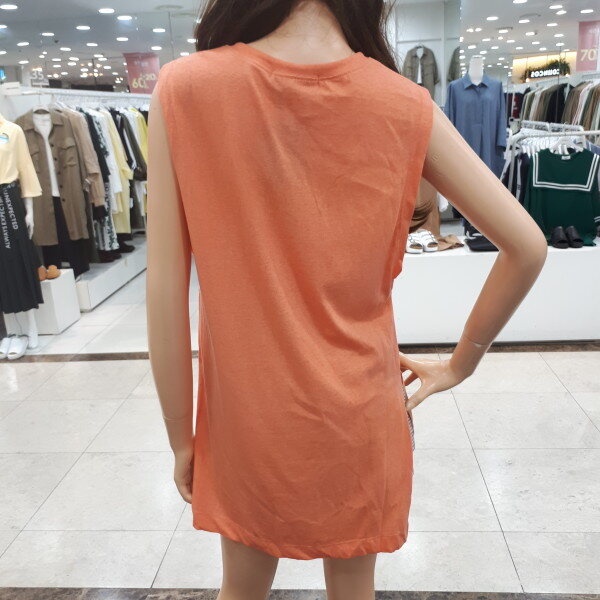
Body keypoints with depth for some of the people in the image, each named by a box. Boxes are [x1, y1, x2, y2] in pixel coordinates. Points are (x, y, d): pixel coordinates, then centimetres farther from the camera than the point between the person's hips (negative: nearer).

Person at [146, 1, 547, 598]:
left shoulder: (183, 89, -14)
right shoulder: (406, 106, -10)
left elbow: (164, 295, -14)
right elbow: (527, 247, -6)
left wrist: (182, 438, -1)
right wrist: (458, 363, 7)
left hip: (246, 420, 0)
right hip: (360, 415, 1)